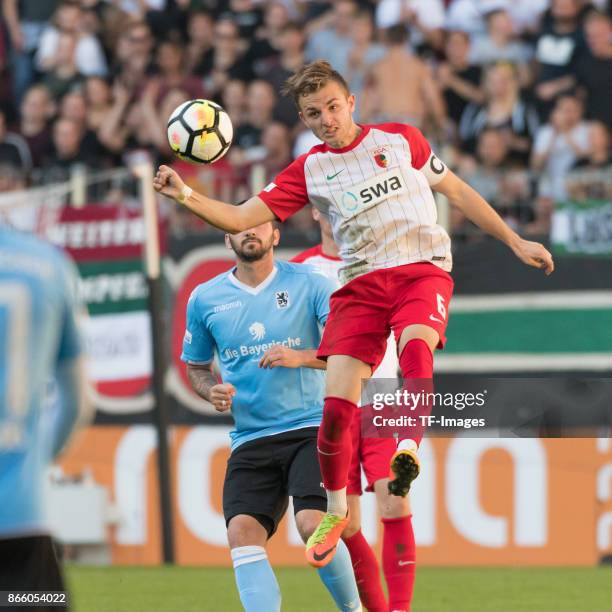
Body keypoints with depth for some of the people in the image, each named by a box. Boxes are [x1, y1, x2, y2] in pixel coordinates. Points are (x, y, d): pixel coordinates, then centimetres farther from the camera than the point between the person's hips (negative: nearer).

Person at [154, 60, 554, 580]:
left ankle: (409, 445, -42)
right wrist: (186, 196, -9)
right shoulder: (308, 171, 11)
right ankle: (336, 512, 9)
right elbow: (242, 219, 7)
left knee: (415, 342, -37)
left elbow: (456, 190, 18)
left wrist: (515, 242, 18)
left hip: (422, 269, -1)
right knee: (336, 403, -10)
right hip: (361, 282, 2)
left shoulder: (399, 140, 10)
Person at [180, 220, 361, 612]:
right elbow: (195, 365, 24)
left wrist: (300, 357, -19)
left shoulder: (309, 284, 1)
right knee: (242, 530, -18)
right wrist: (212, 391, 2)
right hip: (250, 441, 3)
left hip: (311, 429, -3)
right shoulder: (205, 299, 10)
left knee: (313, 526, -22)